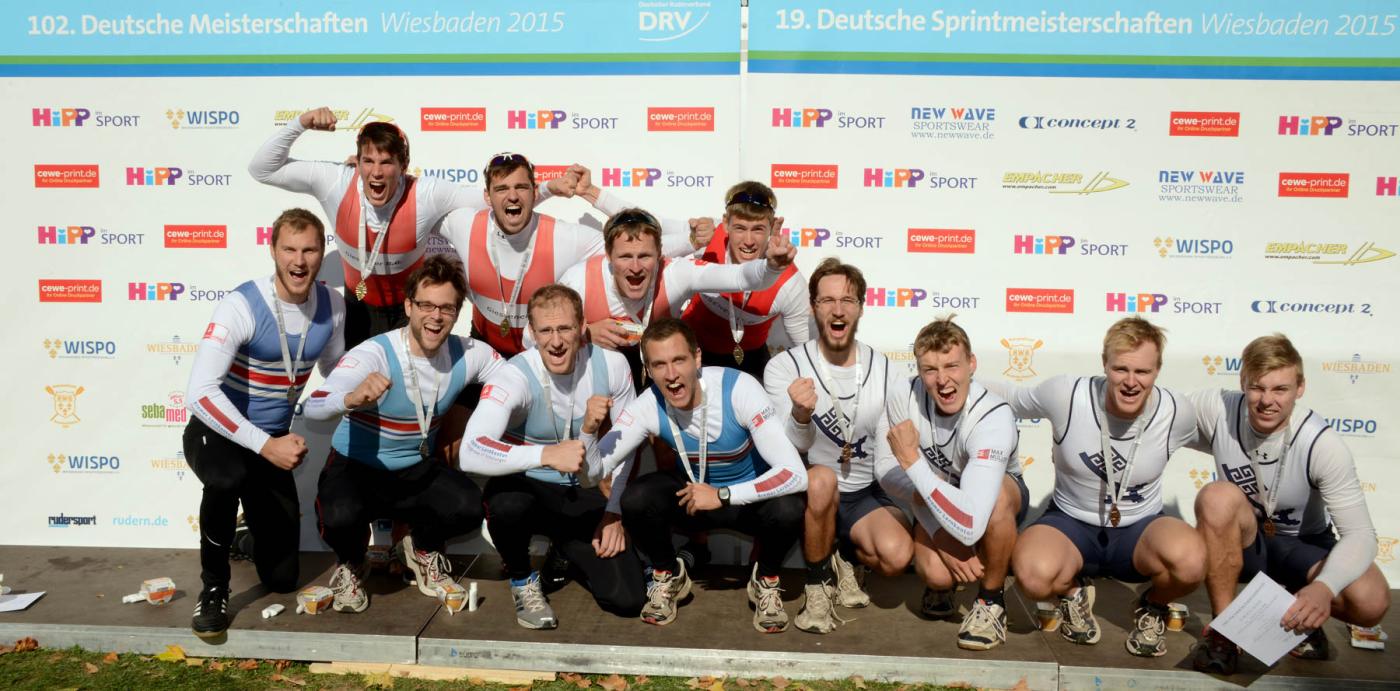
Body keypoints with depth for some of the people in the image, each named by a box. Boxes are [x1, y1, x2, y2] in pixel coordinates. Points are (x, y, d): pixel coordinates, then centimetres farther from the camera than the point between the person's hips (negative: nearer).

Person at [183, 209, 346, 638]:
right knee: (229, 477, -42)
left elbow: (336, 374, 11)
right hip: (215, 431, -4)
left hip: (274, 442, 4)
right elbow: (200, 393, -31)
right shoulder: (242, 307, -24)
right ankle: (214, 588, -15)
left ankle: (253, 526, 43)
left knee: (282, 579, 7)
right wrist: (265, 445, -34)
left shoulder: (331, 308, -7)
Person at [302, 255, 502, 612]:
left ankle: (423, 550, 13)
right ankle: (350, 566, 6)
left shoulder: (469, 354, -10)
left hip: (416, 472, 3)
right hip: (355, 469, -3)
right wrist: (353, 398, -61)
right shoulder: (374, 354, -24)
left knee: (470, 507, -25)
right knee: (340, 517, -35)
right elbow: (313, 408, -38)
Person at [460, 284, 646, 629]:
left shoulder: (611, 365, -11)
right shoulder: (513, 378, -23)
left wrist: (614, 512, -2)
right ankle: (522, 581, -4)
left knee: (627, 599, -11)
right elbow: (470, 454, -39)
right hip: (528, 486, -3)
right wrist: (547, 455, -50)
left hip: (586, 495, 3)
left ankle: (568, 549, 24)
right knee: (508, 502, -40)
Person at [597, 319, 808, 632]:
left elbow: (795, 474, -34)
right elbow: (593, 471, -22)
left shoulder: (739, 389, -29)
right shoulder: (649, 406, -20)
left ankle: (766, 580, 0)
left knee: (789, 509, -35)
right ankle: (668, 576, 5)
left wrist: (722, 496, -32)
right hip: (691, 491, 2)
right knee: (635, 498, -28)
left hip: (749, 496, -2)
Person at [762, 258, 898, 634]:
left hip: (865, 493, 2)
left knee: (897, 554, -26)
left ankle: (843, 555, 11)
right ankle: (818, 581, -10)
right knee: (821, 478, -36)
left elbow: (887, 450, 3)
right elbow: (791, 450, -19)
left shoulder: (884, 369, 0)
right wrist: (801, 414, -41)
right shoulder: (785, 367, -11)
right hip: (807, 492, -2)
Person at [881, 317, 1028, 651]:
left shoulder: (994, 417, -36)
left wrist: (912, 460, -43)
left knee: (996, 498, -39)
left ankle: (991, 600, -10)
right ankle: (941, 587, 15)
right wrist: (942, 540, -21)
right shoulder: (905, 397, -23)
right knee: (937, 574, -28)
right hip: (939, 503, 2)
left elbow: (969, 526, -46)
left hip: (1001, 499, -2)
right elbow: (911, 487, -11)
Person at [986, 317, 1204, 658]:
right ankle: (1073, 592, 6)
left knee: (1190, 559, -36)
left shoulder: (1178, 413, -11)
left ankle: (1153, 606, 4)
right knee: (1033, 573, -37)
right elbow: (1010, 396, 1)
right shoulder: (1066, 395, -17)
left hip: (1141, 528, 1)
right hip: (1071, 523, -1)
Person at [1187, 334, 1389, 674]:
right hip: (1239, 543, 1)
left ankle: (1295, 611, 5)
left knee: (1371, 601, -31)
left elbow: (1360, 533, -27)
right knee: (1218, 496, -34)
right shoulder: (1216, 410, -19)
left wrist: (1323, 587, -45)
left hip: (1303, 546, -1)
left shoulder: (1323, 444, -24)